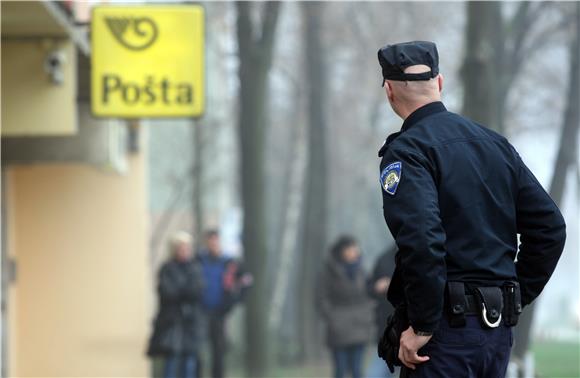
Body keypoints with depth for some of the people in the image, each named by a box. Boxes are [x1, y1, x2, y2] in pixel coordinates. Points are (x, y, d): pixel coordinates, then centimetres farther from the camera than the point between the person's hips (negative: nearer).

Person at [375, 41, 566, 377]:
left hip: (447, 324, -7)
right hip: (499, 327, 7)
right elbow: (550, 226, 12)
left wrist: (422, 327, -17)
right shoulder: (495, 142, 13)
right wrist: (517, 296, 16)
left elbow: (421, 238, -23)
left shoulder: (406, 151, -9)